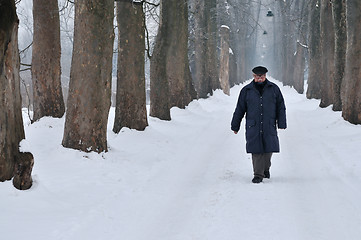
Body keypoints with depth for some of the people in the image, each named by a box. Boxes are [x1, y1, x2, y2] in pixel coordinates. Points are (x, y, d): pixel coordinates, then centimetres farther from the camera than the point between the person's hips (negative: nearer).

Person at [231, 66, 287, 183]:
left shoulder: (274, 89, 6)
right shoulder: (246, 90, 5)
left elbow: (281, 107, 10)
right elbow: (239, 110, 9)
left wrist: (281, 124, 3)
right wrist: (235, 126, 9)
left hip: (269, 126, 1)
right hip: (253, 127, -1)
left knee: (269, 149, 2)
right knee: (256, 150, -6)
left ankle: (266, 169, 27)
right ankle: (258, 174, -1)